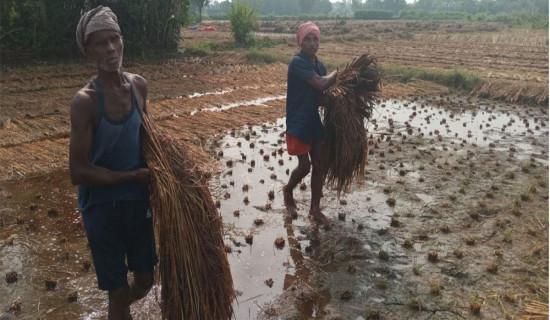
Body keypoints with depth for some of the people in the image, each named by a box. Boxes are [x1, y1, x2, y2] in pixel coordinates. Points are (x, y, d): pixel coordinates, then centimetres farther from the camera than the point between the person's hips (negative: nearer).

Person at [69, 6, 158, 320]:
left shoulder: (139, 85, -4)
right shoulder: (85, 100, -20)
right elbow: (79, 171, -20)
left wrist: (154, 172, 7)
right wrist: (132, 176, -17)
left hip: (139, 200, 5)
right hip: (102, 206, -5)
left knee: (145, 281, 20)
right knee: (119, 290, 8)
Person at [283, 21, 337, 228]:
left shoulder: (318, 63, 8)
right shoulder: (298, 62, -18)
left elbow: (326, 87, 6)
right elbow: (320, 84, -27)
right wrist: (338, 73, -10)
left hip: (314, 120, 8)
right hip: (297, 122, -8)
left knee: (319, 165, 9)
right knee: (305, 165, -1)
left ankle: (315, 209, 22)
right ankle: (288, 189, 32)